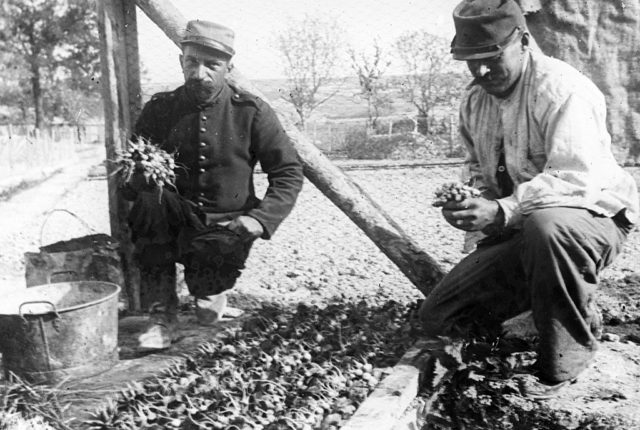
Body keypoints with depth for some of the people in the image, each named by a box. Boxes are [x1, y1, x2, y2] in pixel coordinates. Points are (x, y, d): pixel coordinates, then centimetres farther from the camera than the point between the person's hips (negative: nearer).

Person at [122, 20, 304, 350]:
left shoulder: (251, 112, -5)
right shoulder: (160, 109, 1)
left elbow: (288, 171, -5)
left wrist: (262, 218, -20)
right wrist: (142, 180, -19)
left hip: (226, 224, -2)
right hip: (175, 219, 2)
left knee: (216, 250, -35)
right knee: (148, 203, -31)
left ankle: (209, 290, 7)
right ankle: (163, 310, -16)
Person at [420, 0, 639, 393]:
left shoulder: (561, 89, -20)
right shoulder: (475, 100, 5)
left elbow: (575, 176, -32)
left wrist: (503, 211, -43)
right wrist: (474, 201, -1)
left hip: (593, 218, -7)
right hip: (517, 231, 7)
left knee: (545, 226, -45)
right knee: (439, 318, -1)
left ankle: (568, 357, -19)